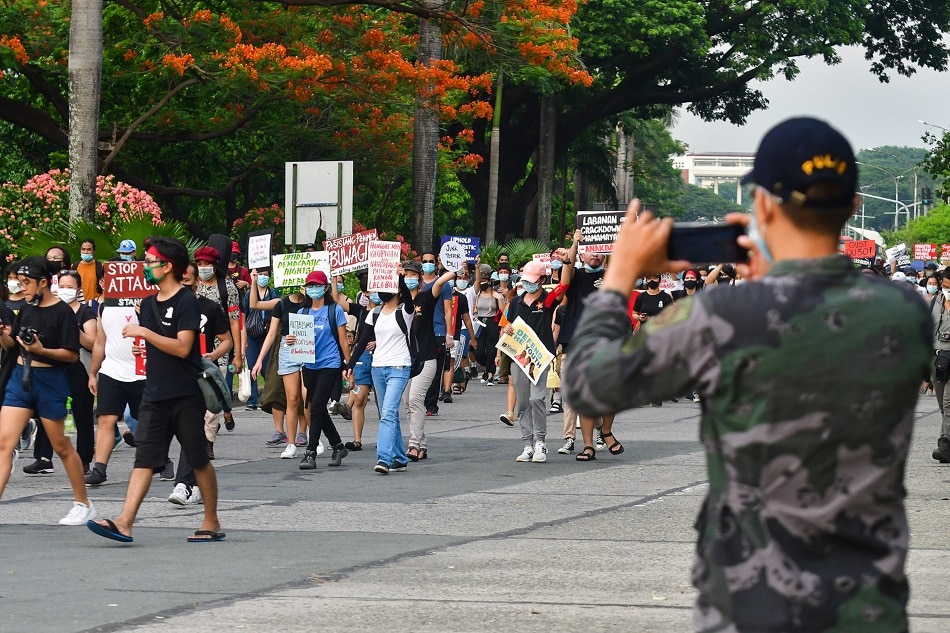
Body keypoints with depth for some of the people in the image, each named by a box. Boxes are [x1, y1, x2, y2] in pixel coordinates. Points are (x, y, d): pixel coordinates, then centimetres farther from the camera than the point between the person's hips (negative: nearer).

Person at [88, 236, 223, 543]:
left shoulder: (186, 301, -10)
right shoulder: (148, 302, 13)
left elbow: (182, 347, -19)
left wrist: (144, 332, -20)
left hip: (186, 396, -6)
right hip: (154, 394, 6)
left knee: (199, 460, 4)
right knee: (144, 459, -4)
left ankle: (212, 523, 15)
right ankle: (124, 523, -13)